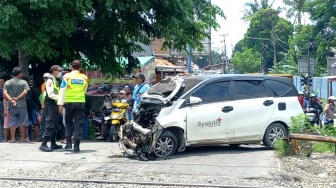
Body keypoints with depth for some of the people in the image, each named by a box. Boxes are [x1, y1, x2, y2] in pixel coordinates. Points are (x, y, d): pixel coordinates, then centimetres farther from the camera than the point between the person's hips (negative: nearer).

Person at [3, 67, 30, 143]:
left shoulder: (7, 83, 8)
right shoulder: (23, 82, 0)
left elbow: (5, 93, -4)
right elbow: (25, 92, -13)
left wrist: (11, 100, -12)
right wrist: (17, 98, -12)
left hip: (11, 106, 2)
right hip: (22, 105, -2)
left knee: (12, 122, 5)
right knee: (22, 122, 5)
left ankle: (12, 138, 2)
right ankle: (22, 138, 8)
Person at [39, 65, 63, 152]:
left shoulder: (55, 81, 17)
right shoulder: (50, 81, -10)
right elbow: (50, 94, -20)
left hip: (55, 104, 10)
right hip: (51, 105, -10)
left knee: (55, 125, 13)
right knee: (50, 125, -12)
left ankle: (53, 144, 19)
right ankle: (43, 144, -12)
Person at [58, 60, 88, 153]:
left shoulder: (67, 76, -3)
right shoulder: (85, 78, 5)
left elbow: (63, 91, -8)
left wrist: (60, 103, -7)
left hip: (69, 102, -1)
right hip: (81, 102, 1)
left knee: (68, 123, 13)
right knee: (79, 124, 3)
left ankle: (68, 143, 7)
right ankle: (76, 146, 0)